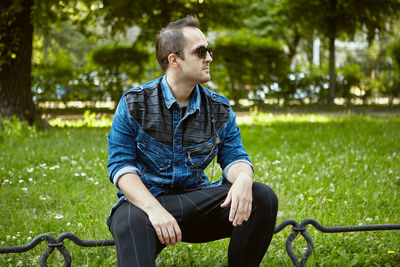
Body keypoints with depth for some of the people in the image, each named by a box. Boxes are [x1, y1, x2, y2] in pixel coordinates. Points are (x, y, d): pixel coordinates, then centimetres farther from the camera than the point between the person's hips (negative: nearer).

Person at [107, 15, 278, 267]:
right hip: (145, 200, -5)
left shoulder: (220, 109, 7)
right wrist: (154, 209, -27)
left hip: (197, 199, 5)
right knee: (131, 223, -42)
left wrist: (243, 178, -25)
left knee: (263, 197, -18)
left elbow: (234, 156, 4)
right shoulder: (134, 104, -4)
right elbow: (120, 164, -9)